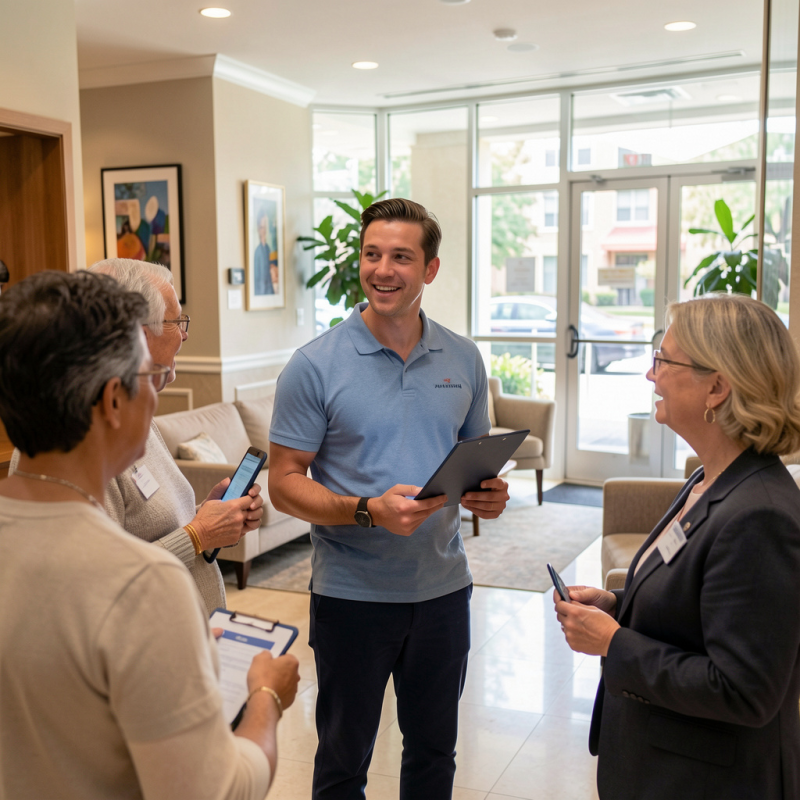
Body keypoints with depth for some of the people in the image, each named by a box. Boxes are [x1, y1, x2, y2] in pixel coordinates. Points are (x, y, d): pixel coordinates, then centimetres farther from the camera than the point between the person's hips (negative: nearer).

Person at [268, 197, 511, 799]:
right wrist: (370, 510, -26)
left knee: (434, 749, 21)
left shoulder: (463, 360, 1)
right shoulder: (317, 365, -11)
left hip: (442, 587, 4)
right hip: (352, 593, -3)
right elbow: (285, 483, -10)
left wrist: (490, 494, -10)